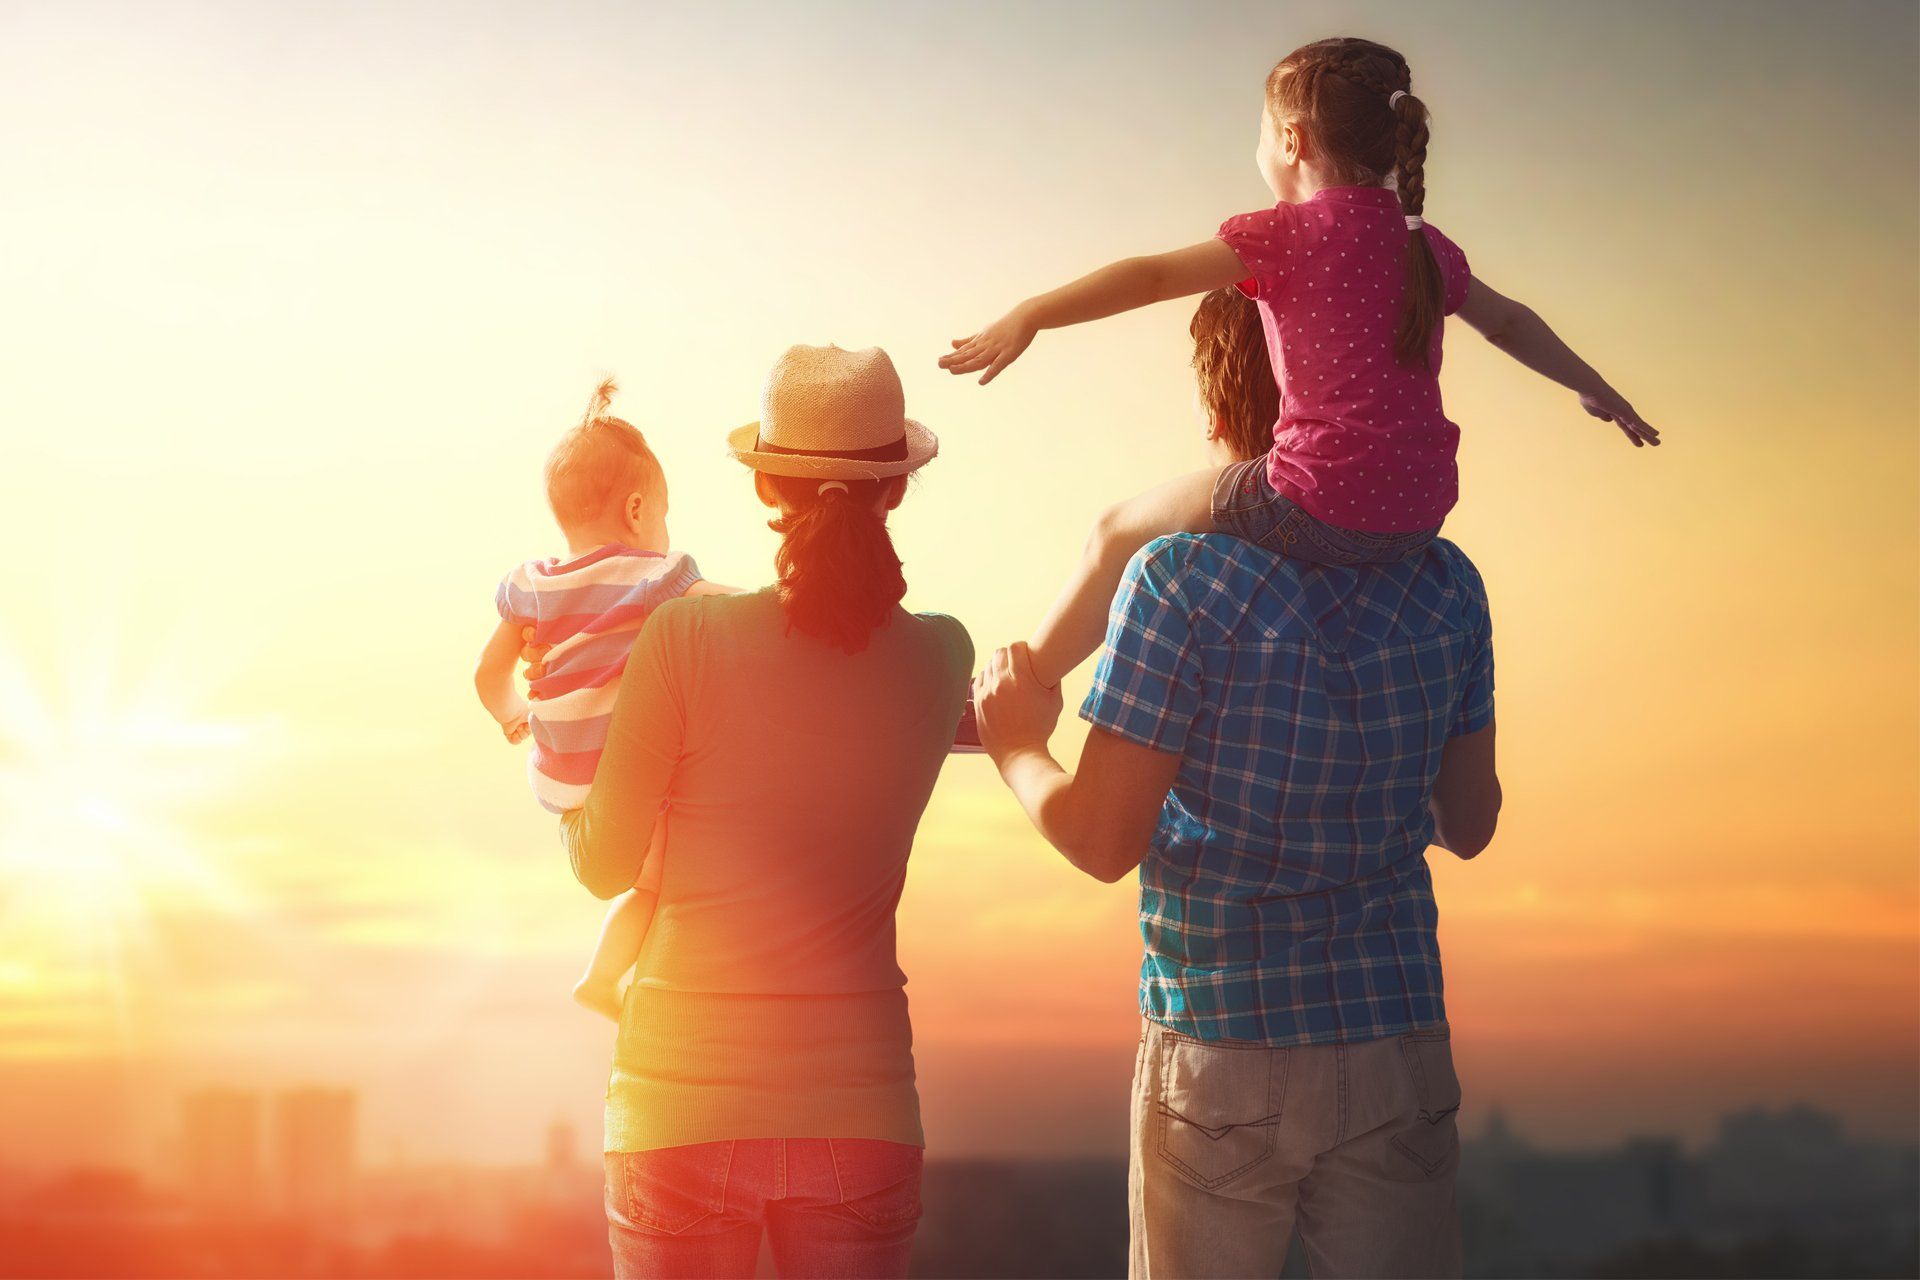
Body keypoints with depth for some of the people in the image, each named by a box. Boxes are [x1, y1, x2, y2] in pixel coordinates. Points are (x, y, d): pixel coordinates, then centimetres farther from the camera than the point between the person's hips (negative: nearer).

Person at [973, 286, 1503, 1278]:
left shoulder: (1184, 577, -12)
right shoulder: (1446, 585, 2)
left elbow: (1103, 840, -12)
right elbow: (1469, 823, 12)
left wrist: (1017, 750, 7)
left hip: (1220, 1052, -3)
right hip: (1399, 1047, 4)